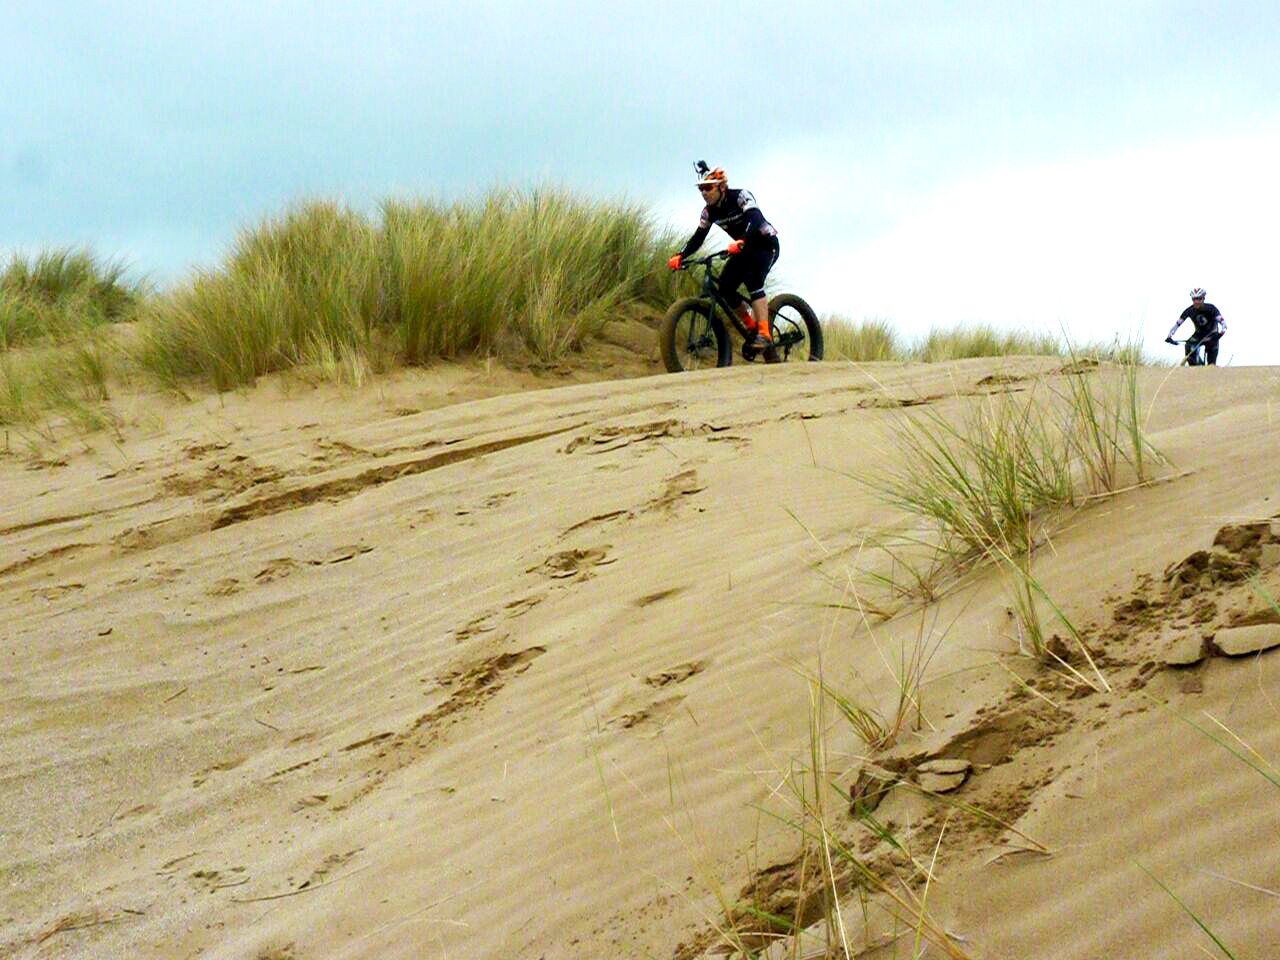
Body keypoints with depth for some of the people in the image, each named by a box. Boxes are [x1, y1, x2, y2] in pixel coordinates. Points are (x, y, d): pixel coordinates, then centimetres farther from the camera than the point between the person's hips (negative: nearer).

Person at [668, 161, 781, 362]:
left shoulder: (741, 196, -25)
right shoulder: (709, 211, -6)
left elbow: (755, 220, -40)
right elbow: (698, 238, -5)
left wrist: (741, 242, -57)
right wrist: (680, 256, -22)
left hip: (766, 244, -7)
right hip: (744, 249, 7)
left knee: (752, 278, -32)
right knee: (724, 290, -11)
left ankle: (764, 334, -35)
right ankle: (752, 328, 8)